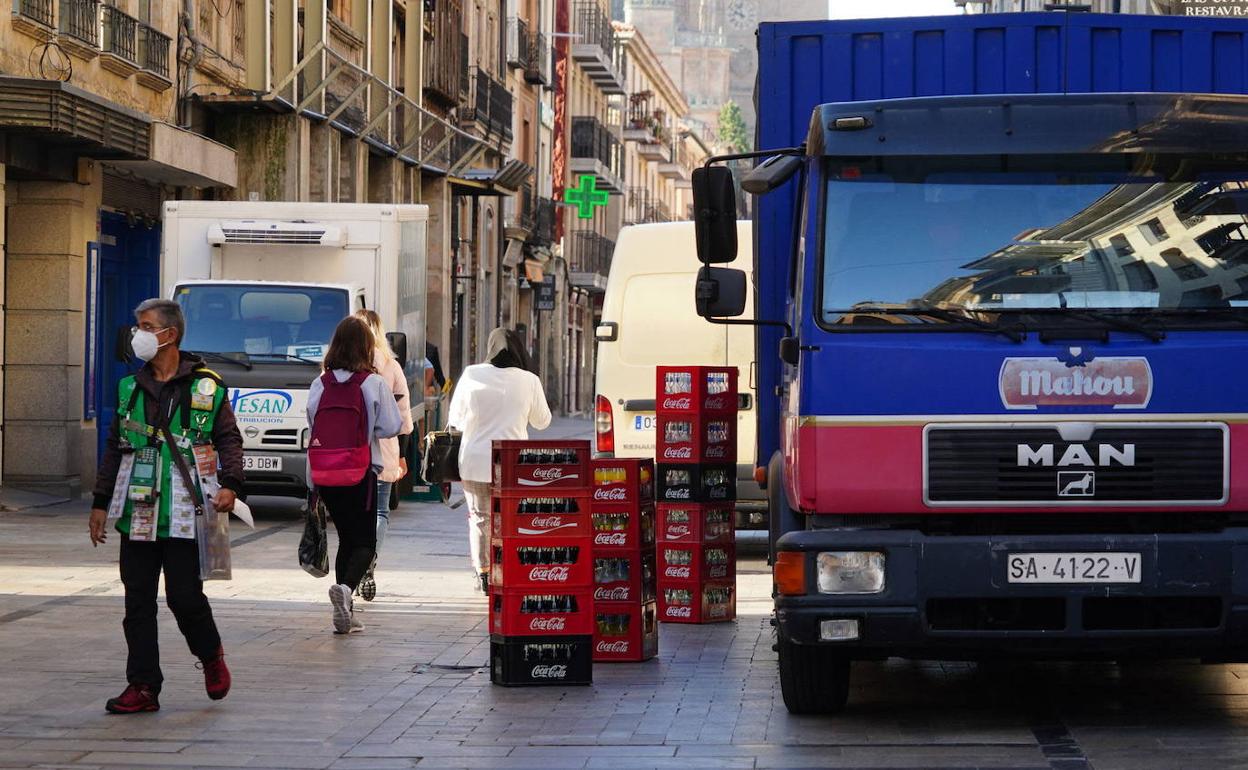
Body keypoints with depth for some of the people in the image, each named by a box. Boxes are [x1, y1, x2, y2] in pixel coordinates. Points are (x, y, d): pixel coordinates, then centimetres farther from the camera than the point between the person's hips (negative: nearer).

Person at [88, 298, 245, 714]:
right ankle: (143, 687, 9)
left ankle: (212, 657, 23)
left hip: (184, 515, -4)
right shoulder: (130, 388, 12)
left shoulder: (206, 387, 0)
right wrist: (101, 503, 16)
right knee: (138, 602, 3)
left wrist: (230, 484, -13)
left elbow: (229, 439, 2)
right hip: (137, 513, 4)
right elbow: (114, 447, 17)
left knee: (185, 596, -6)